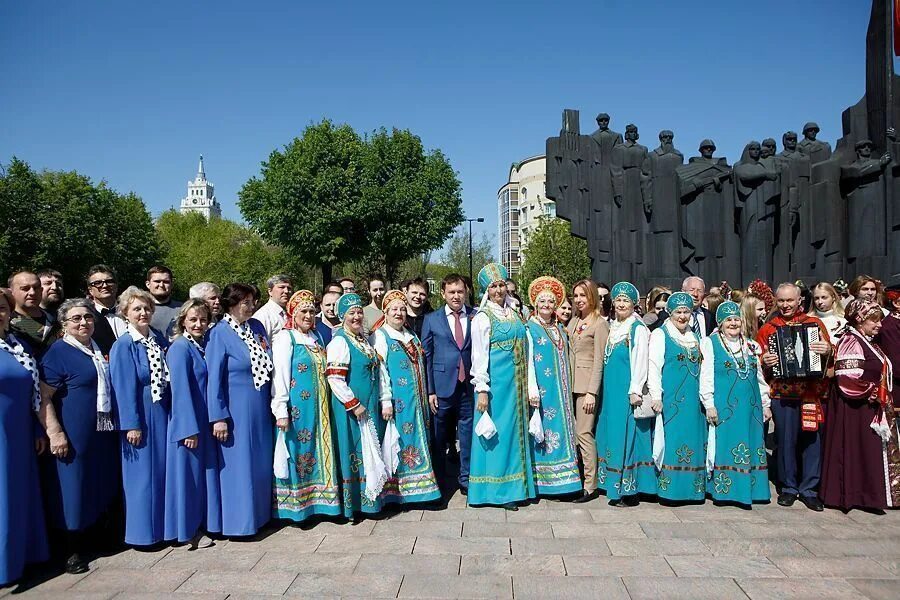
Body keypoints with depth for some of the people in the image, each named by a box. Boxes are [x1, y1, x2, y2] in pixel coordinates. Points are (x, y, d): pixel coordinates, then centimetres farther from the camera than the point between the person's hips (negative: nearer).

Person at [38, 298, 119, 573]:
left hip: (103, 432, 7)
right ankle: (72, 549, 13)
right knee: (73, 489, 1)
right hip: (74, 435, -7)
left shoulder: (98, 349, 11)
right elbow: (43, 396, -15)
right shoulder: (58, 352, -10)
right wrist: (55, 432, -20)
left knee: (102, 486, 13)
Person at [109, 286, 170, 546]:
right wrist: (132, 425, -15)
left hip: (163, 412, 6)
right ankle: (143, 530, 14)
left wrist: (171, 411, 10)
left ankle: (163, 524, 25)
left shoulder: (160, 339, 6)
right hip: (139, 415, -6)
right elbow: (123, 388, -14)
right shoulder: (123, 345, -11)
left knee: (163, 468, 12)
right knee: (142, 473, 2)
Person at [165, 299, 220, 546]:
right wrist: (190, 429, -20)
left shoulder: (205, 345, 9)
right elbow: (180, 390, -18)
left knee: (206, 471, 13)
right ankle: (187, 530, 13)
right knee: (188, 473, 1)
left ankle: (203, 524, 25)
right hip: (188, 423, -8)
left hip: (204, 421, 8)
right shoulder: (180, 348, -13)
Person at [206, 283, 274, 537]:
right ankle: (239, 520, 14)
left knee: (261, 462, 14)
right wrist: (218, 417, -15)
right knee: (238, 465, 2)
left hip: (260, 408, 6)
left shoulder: (257, 327, 7)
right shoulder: (219, 334, -11)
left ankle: (260, 512, 29)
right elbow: (214, 378, -12)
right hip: (236, 409, -6)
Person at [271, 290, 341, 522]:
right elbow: (280, 376, -13)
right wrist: (281, 411, -18)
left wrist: (324, 405, 15)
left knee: (316, 449, 10)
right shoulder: (285, 338, -8)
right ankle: (294, 504, 9)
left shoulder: (316, 337, 13)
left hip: (318, 407, 7)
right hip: (296, 407, -7)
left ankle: (314, 499, 19)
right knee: (297, 450, -1)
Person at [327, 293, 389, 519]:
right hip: (349, 409, -7)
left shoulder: (366, 340, 11)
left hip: (371, 407, 8)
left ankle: (369, 499, 25)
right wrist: (354, 405, -18)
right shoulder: (339, 341, -13)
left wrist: (385, 401, 11)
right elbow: (335, 379, -19)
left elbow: (378, 372, 16)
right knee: (354, 453, 1)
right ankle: (351, 504, 12)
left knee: (371, 452, 13)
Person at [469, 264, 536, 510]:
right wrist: (482, 389, -16)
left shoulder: (513, 314, 11)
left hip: (516, 384, 6)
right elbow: (479, 355, -11)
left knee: (515, 431, 11)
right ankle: (499, 490, 9)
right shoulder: (482, 317, -7)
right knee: (498, 433, -1)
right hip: (496, 383, -6)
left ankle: (516, 486, 22)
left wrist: (529, 387, 13)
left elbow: (523, 350, 14)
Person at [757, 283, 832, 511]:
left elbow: (830, 356, 9)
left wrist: (827, 351, -13)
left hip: (812, 391, 0)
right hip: (782, 392, 0)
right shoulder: (767, 329, 9)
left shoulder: (815, 323, 10)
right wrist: (765, 362, -10)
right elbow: (758, 361, 11)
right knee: (785, 439, 3)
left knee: (812, 439, 1)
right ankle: (788, 487, 18)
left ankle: (809, 489, 15)